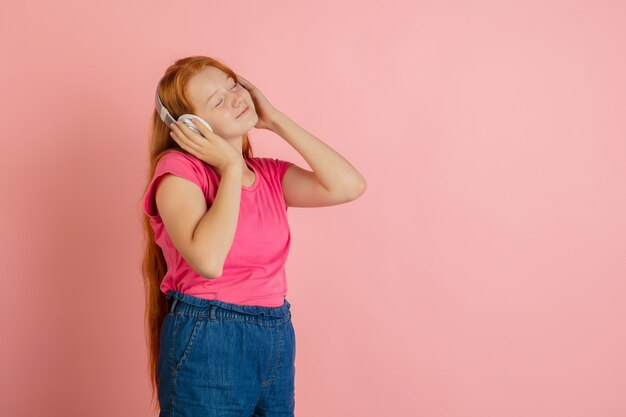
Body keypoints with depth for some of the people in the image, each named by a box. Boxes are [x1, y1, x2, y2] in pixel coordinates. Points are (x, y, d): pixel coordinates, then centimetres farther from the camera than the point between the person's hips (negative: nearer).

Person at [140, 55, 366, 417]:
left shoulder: (269, 175, 8)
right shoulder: (179, 169, -10)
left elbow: (350, 185, -7)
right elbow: (208, 260, -24)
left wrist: (276, 121, -3)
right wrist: (231, 167, -14)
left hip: (278, 343, 6)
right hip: (207, 345, -6)